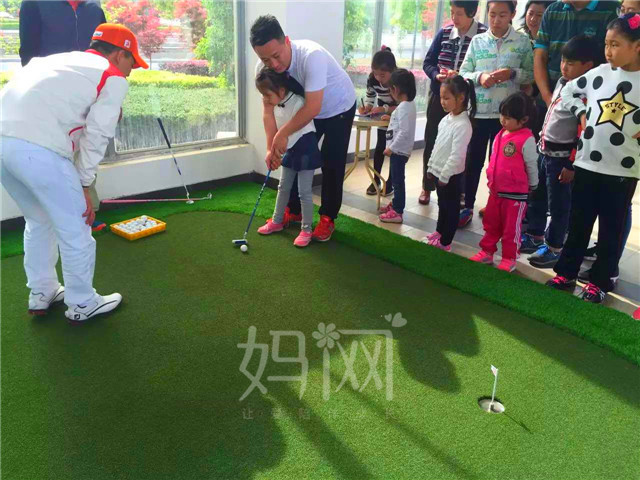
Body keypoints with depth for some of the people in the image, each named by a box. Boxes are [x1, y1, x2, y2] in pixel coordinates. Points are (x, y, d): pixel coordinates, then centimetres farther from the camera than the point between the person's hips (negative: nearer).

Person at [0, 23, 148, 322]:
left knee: (39, 221, 25)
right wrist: (84, 186, 6)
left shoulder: (61, 60, 30)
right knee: (75, 228, 8)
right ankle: (82, 305, 23)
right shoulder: (114, 79, 8)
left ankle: (41, 295, 38)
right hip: (38, 147, -8)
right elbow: (96, 137, -1)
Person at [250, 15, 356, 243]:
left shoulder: (312, 56, -40)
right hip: (307, 109, 6)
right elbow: (269, 107, -16)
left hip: (339, 108, -5)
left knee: (331, 165, -6)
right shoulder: (264, 68, -21)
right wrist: (271, 146, -25)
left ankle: (328, 219, 7)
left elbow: (312, 108, -41)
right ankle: (293, 210, 24)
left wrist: (283, 134, -38)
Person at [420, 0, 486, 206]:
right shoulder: (444, 32, 2)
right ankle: (427, 187, 23)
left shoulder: (484, 35, -9)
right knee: (431, 142, 9)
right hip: (438, 96, 3)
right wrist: (437, 75, -15)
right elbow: (428, 62, 6)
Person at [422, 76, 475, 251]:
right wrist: (431, 167, 17)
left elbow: (456, 155, -24)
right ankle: (439, 232, 40)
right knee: (442, 205, 23)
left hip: (451, 176, -9)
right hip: (439, 172, 9)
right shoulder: (446, 119, 6)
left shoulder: (462, 125, -22)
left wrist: (444, 176, -20)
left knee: (450, 208, 5)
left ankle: (444, 242, 15)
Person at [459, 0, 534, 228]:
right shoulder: (477, 41, 6)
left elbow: (532, 74, 1)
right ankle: (467, 207, 19)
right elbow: (463, 73, 5)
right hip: (478, 111, 1)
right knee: (473, 160, 7)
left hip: (507, 113, -1)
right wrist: (479, 77, -13)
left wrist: (512, 73, -15)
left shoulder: (523, 42, 3)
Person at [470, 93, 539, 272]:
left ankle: (509, 259, 21)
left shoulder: (526, 139, -17)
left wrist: (532, 186, 4)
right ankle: (487, 252, 31)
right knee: (490, 223, 17)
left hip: (516, 194, -7)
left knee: (511, 228, 7)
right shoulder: (500, 135, 4)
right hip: (495, 190, 7)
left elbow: (532, 165, -6)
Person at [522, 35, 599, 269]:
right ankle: (534, 236, 33)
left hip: (561, 156, -9)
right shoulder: (562, 82, 8)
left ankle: (554, 247, 15)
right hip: (544, 150, 9)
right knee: (536, 196, 18)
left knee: (558, 204, 3)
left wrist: (571, 164, -19)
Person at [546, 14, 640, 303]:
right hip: (587, 163, 3)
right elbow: (569, 91, 18)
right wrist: (581, 114, 5)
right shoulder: (600, 73, 3)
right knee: (578, 225, 12)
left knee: (611, 230, 9)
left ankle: (599, 281, 21)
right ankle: (565, 273, 24)